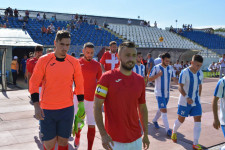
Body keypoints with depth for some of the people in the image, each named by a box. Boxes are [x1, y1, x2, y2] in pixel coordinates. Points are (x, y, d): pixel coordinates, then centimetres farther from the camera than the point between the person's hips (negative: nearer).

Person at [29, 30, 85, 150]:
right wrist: (36, 106, -11)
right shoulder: (43, 60, -6)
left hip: (67, 109, 1)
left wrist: (81, 103, 7)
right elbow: (34, 83, -3)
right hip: (46, 110, -1)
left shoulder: (74, 62, -1)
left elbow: (79, 84, 9)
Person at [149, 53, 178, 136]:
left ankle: (155, 120, 43)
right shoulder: (156, 68, -10)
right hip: (159, 93, -6)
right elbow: (149, 79, -7)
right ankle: (167, 130, -7)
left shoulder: (170, 68, 5)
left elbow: (174, 78, 7)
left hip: (167, 93, 6)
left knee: (161, 109, 19)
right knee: (164, 110, -10)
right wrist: (158, 75, -21)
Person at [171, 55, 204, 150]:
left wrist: (198, 97, 14)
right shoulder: (184, 73, -18)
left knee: (198, 120, -2)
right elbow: (180, 87, -22)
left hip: (196, 102, 5)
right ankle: (174, 132, 41)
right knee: (181, 120, 10)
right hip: (184, 102, -5)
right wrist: (187, 97, -35)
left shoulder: (200, 73, 2)